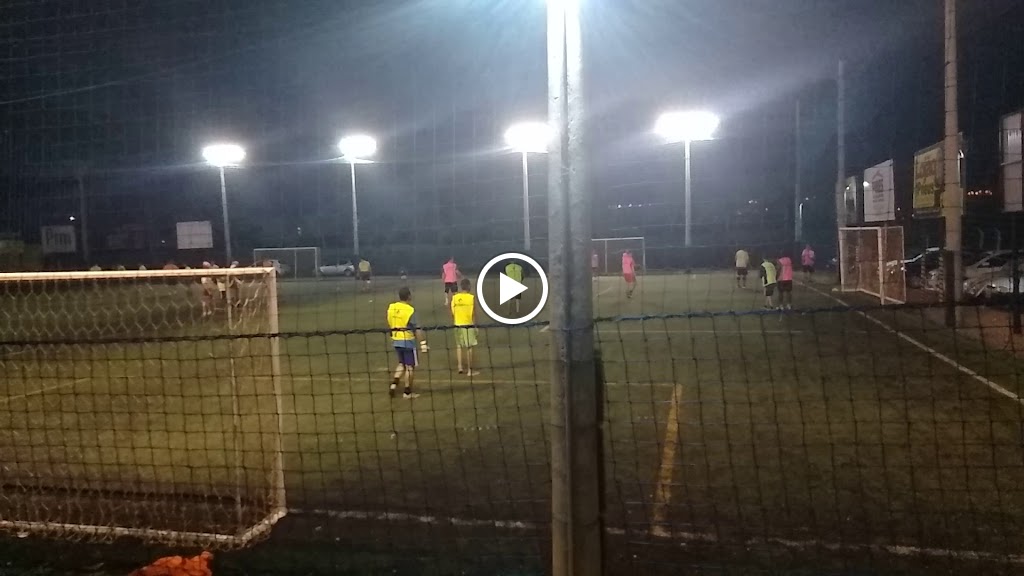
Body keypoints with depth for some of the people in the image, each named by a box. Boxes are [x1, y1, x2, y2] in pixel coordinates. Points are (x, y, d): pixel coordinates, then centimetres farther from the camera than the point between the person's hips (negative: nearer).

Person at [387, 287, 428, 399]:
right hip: (408, 340, -6)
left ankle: (394, 384, 7)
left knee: (402, 364, 22)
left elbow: (389, 324, 12)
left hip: (396, 340, 6)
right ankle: (407, 392, 12)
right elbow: (417, 329, -17)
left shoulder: (391, 307, 2)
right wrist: (423, 343, -13)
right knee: (409, 366, 6)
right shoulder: (410, 310, -16)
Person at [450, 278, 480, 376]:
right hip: (468, 325, -3)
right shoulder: (472, 297, -9)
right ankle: (469, 370, 6)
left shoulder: (454, 298, -1)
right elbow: (474, 313, -7)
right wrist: (475, 325, 3)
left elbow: (452, 313, 3)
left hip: (458, 325, 3)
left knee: (459, 346, 17)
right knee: (469, 348, 3)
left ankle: (460, 367, 14)